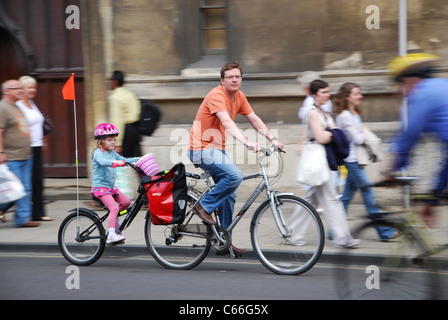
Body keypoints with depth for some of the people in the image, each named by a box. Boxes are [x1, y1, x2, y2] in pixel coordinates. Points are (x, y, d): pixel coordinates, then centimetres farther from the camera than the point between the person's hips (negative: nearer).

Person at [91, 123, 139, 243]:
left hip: (110, 187, 8)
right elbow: (102, 161, -32)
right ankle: (111, 235, -23)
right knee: (114, 207, -21)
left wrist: (138, 159, 4)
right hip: (100, 187, -8)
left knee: (126, 202, -2)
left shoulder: (112, 153, 13)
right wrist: (114, 162, -50)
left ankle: (113, 217, 21)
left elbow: (124, 160, 17)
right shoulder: (98, 152, -11)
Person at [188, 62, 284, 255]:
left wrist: (272, 139, -3)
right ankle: (204, 205, -12)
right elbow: (227, 123, -33)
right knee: (235, 175, -28)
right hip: (202, 149, -9)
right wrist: (247, 142, -45)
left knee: (229, 195, 9)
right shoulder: (216, 95, -20)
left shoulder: (239, 97, 7)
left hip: (217, 149, 9)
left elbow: (255, 120, 10)